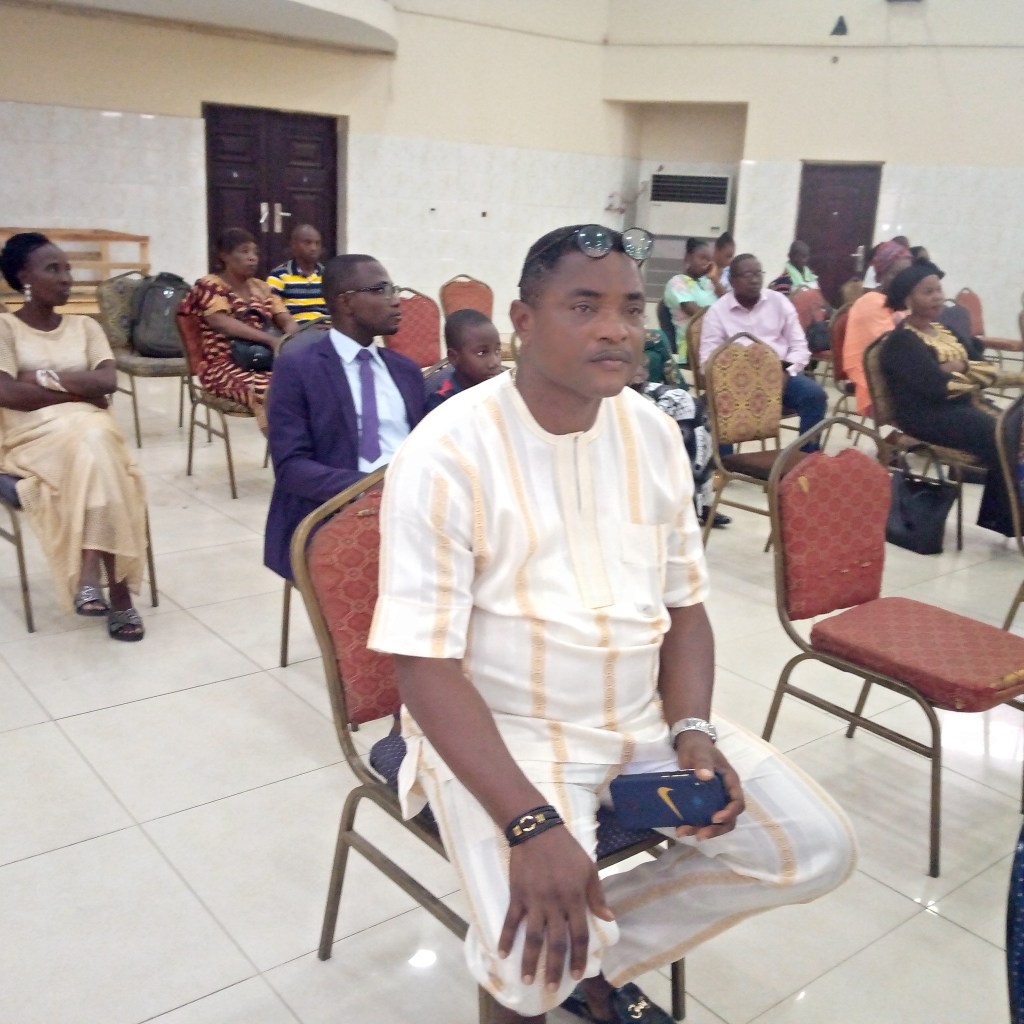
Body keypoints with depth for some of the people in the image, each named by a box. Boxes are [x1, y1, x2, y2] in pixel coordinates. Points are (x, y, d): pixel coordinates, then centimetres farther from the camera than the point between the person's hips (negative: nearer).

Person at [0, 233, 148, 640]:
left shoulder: (85, 326, 16)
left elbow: (108, 382, -2)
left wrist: (45, 380, -9)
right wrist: (79, 393, -9)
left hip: (90, 432, 3)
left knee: (92, 445, -33)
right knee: (92, 446, -34)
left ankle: (91, 576, -35)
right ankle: (116, 591, -37)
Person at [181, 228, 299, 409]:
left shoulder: (261, 288, 19)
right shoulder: (209, 286, 0)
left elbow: (287, 321, 8)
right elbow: (222, 323, -17)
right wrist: (271, 340, -29)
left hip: (264, 360, 5)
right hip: (225, 365, -5)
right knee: (268, 392, -37)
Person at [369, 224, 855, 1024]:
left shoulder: (654, 433, 0)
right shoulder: (448, 453, -19)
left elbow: (684, 606, 8)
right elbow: (426, 664, -20)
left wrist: (693, 731, -10)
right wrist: (530, 823, -30)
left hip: (646, 719, 6)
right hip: (503, 732, -6)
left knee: (816, 848, -1)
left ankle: (595, 954, 13)